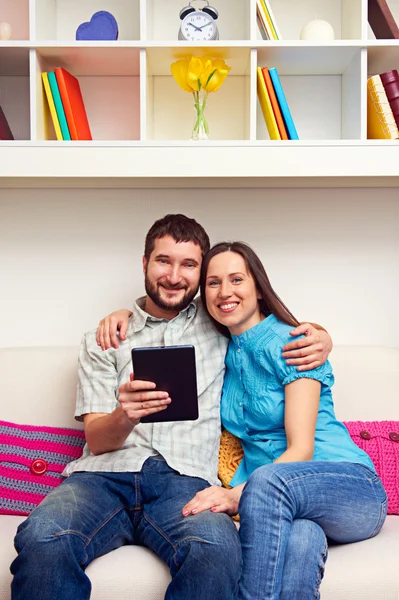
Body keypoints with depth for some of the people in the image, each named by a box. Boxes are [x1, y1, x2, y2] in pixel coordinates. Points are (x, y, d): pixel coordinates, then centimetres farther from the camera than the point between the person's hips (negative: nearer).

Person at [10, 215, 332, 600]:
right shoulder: (102, 340, 18)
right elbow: (95, 440, 9)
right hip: (106, 473, 1)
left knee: (217, 550, -36)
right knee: (42, 540, -33)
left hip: (185, 479, 0)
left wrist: (320, 336, 7)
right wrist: (125, 416, -15)